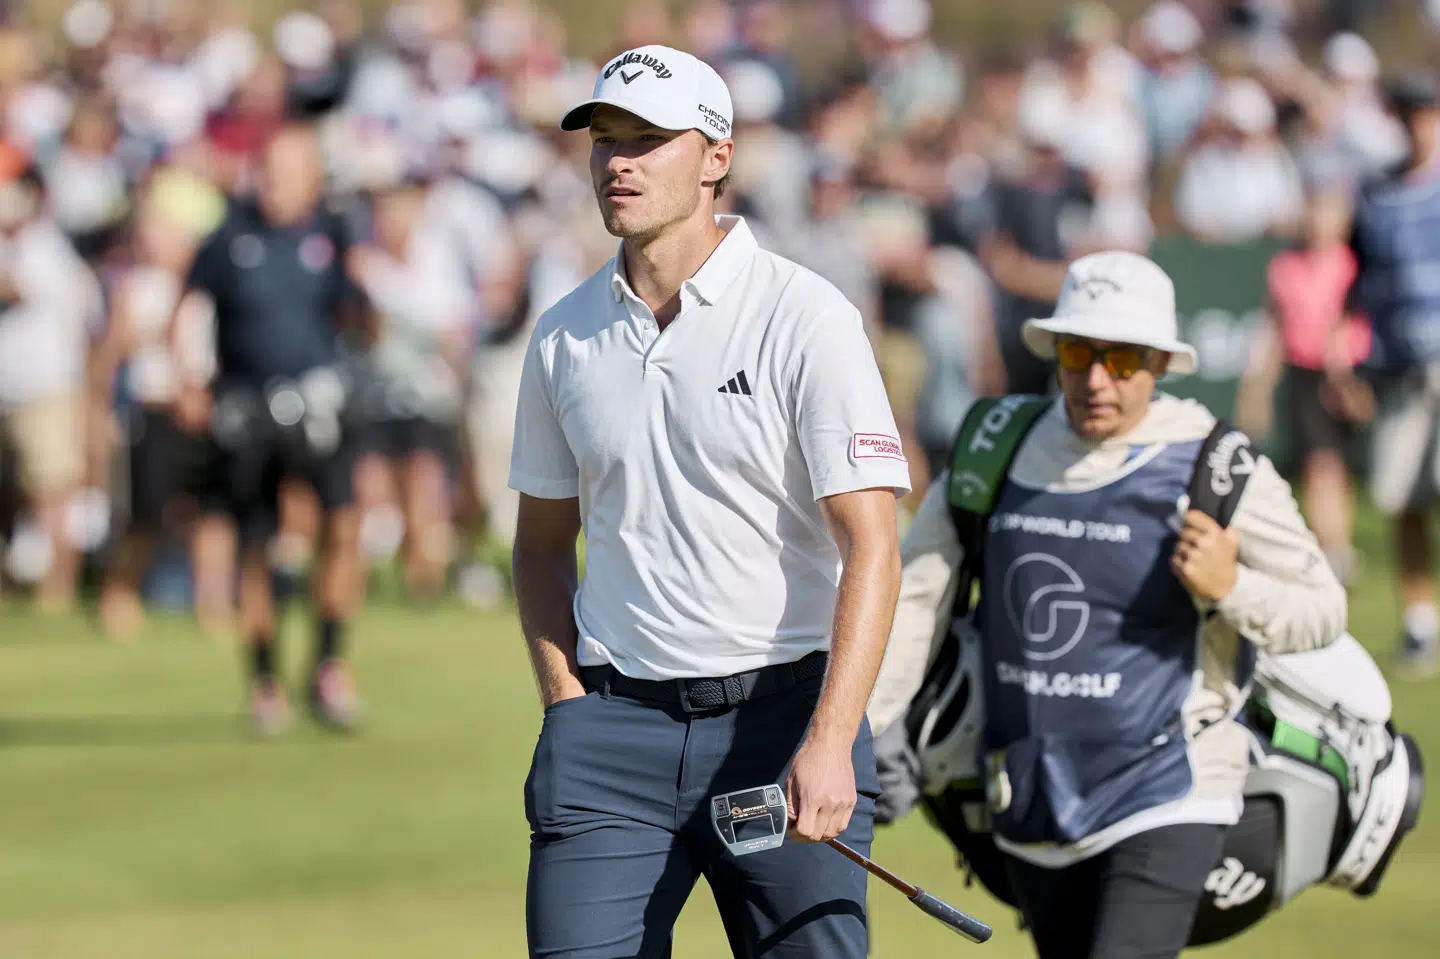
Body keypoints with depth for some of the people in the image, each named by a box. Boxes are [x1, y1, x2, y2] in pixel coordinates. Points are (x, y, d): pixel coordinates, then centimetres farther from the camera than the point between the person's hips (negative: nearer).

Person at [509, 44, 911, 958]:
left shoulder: (806, 318, -6)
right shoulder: (566, 336, 9)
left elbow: (870, 548, -11)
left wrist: (830, 743, -22)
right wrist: (568, 707, 5)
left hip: (782, 712, -3)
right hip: (615, 724, 4)